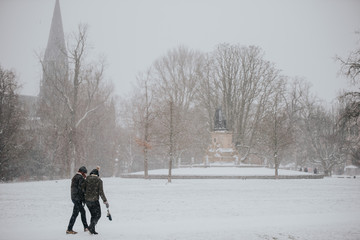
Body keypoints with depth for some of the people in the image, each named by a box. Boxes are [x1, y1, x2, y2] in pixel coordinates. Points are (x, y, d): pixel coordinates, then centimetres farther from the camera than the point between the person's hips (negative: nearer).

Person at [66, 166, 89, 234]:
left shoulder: (74, 177, 15)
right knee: (75, 213, -7)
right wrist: (84, 199, -14)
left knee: (83, 212, 18)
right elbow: (81, 189, -18)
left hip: (73, 197, 10)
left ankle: (86, 227, 26)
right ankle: (69, 230, -6)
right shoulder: (81, 178, -14)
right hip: (78, 198, -10)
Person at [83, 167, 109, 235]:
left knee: (93, 215, 17)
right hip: (94, 200, -5)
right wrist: (105, 201, -7)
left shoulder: (87, 179, 2)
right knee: (98, 215, 8)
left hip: (87, 200, 5)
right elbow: (101, 192, -12)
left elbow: (84, 189, 7)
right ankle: (91, 227, -12)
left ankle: (92, 230, 12)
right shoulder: (99, 180, -7)